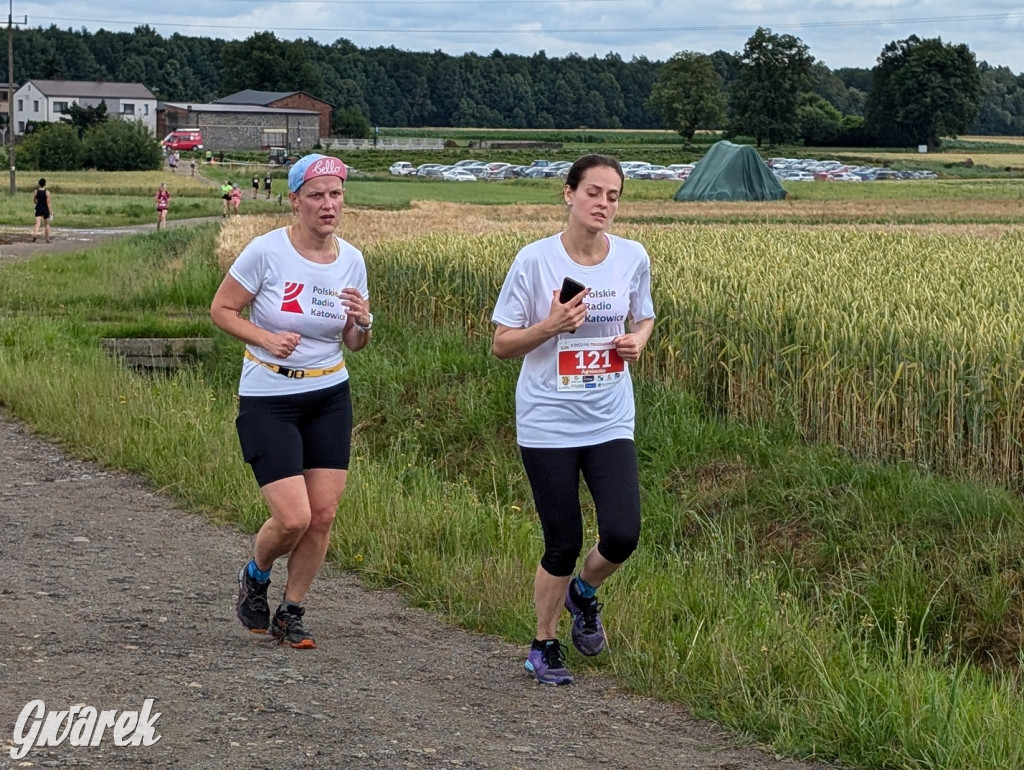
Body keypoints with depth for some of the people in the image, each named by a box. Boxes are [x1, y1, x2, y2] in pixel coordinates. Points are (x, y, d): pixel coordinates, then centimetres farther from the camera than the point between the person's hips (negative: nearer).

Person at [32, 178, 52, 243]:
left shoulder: (36, 191, -1)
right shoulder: (47, 192, -10)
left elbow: (34, 201, 9)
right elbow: (48, 203, -11)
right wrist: (51, 211, -8)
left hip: (38, 209, 1)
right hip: (45, 209, -1)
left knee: (37, 223, -9)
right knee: (47, 224, 15)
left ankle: (35, 235, -36)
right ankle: (47, 239, 21)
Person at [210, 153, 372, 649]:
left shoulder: (351, 260, 0)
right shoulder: (266, 251, -14)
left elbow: (354, 344, 9)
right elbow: (221, 309, -5)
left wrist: (364, 322, -13)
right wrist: (265, 338, -21)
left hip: (330, 397, 5)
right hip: (269, 399, -5)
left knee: (323, 514, 1)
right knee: (293, 518, -12)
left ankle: (291, 615, 19)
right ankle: (255, 577, 21)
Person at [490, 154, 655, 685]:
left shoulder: (633, 258, 0)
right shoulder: (535, 260, -9)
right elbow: (502, 344, -4)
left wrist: (637, 341, -6)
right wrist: (550, 327, -21)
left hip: (610, 421, 3)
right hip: (548, 422, -3)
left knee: (622, 535, -11)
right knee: (563, 543, 0)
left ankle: (584, 592, 25)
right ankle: (545, 646, 24)